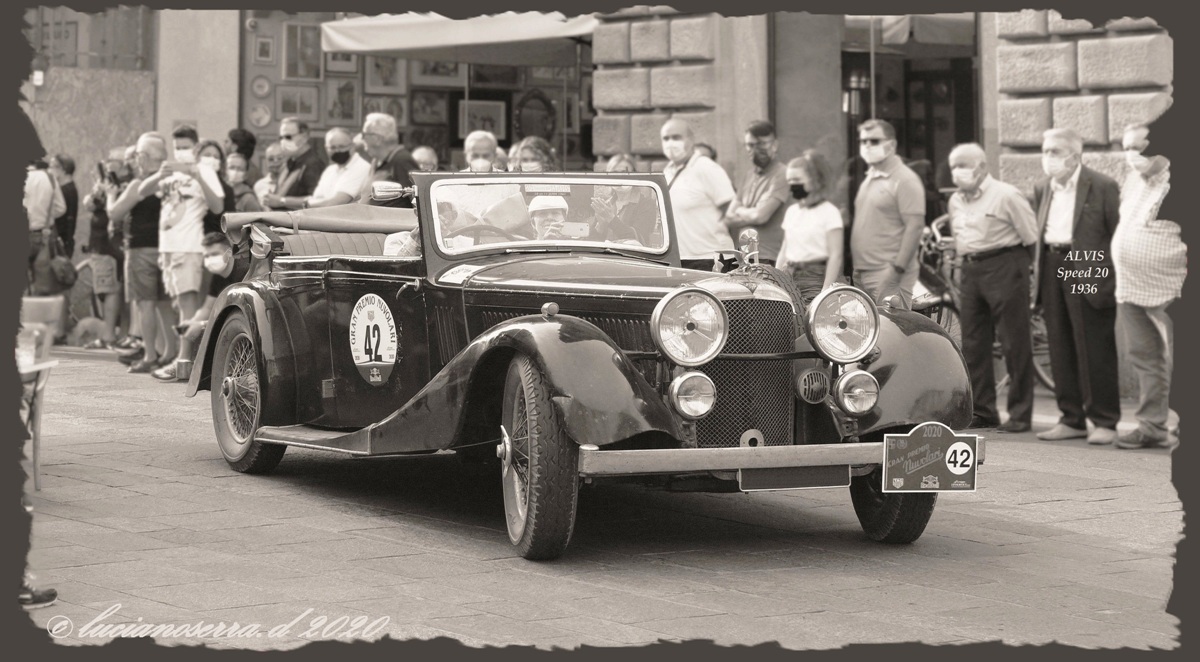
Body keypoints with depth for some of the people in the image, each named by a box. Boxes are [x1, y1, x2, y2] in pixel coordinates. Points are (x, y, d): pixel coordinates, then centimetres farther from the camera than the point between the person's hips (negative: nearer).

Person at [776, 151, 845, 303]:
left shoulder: (829, 212, -3)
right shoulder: (791, 211, 18)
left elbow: (836, 255, -8)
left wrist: (826, 292, -15)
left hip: (816, 278, -6)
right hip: (789, 278, 6)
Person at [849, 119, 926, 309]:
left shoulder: (905, 180, -7)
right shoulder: (869, 179, 19)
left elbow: (915, 226, -14)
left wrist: (896, 269, -20)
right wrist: (856, 268, 17)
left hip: (888, 274, -8)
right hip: (862, 276, 8)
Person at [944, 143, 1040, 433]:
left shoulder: (1006, 195, -9)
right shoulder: (956, 201, 13)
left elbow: (1031, 236, -6)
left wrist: (1020, 267, 0)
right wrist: (967, 263, 15)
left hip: (1004, 268, -7)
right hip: (970, 271, 7)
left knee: (1015, 344, -4)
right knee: (973, 344, 7)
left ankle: (1020, 414, 1)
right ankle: (981, 411, 15)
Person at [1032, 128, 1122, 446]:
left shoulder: (1103, 187, -6)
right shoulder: (1042, 189, 13)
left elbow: (1119, 234, -6)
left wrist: (1115, 281, -11)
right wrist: (1039, 279, 11)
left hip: (1089, 276, -6)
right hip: (1053, 272, 6)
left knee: (1096, 352, -2)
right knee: (1061, 353, 9)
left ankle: (1104, 422, 6)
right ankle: (1072, 419, 19)